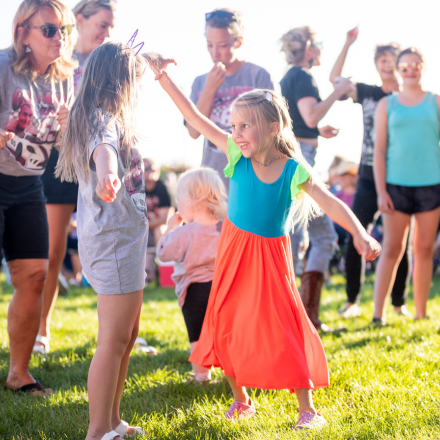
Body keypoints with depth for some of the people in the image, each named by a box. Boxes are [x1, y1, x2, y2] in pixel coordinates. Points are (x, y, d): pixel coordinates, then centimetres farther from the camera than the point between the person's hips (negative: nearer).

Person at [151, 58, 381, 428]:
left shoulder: (294, 171, -17)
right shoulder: (236, 155, -10)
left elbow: (331, 203, -22)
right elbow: (197, 120, -10)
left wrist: (361, 234, -36)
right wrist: (165, 80, -14)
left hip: (271, 254, -3)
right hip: (234, 249, 3)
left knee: (284, 327, -3)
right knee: (228, 325, 9)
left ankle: (307, 407, 8)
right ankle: (241, 399, 27)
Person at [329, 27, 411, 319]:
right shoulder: (367, 93, 8)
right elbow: (335, 78, 5)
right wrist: (348, 44, -2)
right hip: (369, 178, 2)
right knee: (355, 239, -2)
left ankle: (399, 303, 15)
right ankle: (352, 301, 9)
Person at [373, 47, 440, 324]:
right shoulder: (387, 105, 9)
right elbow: (379, 150, 6)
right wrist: (381, 191, -2)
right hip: (397, 184, -1)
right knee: (392, 249, -4)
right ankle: (378, 315, -2)